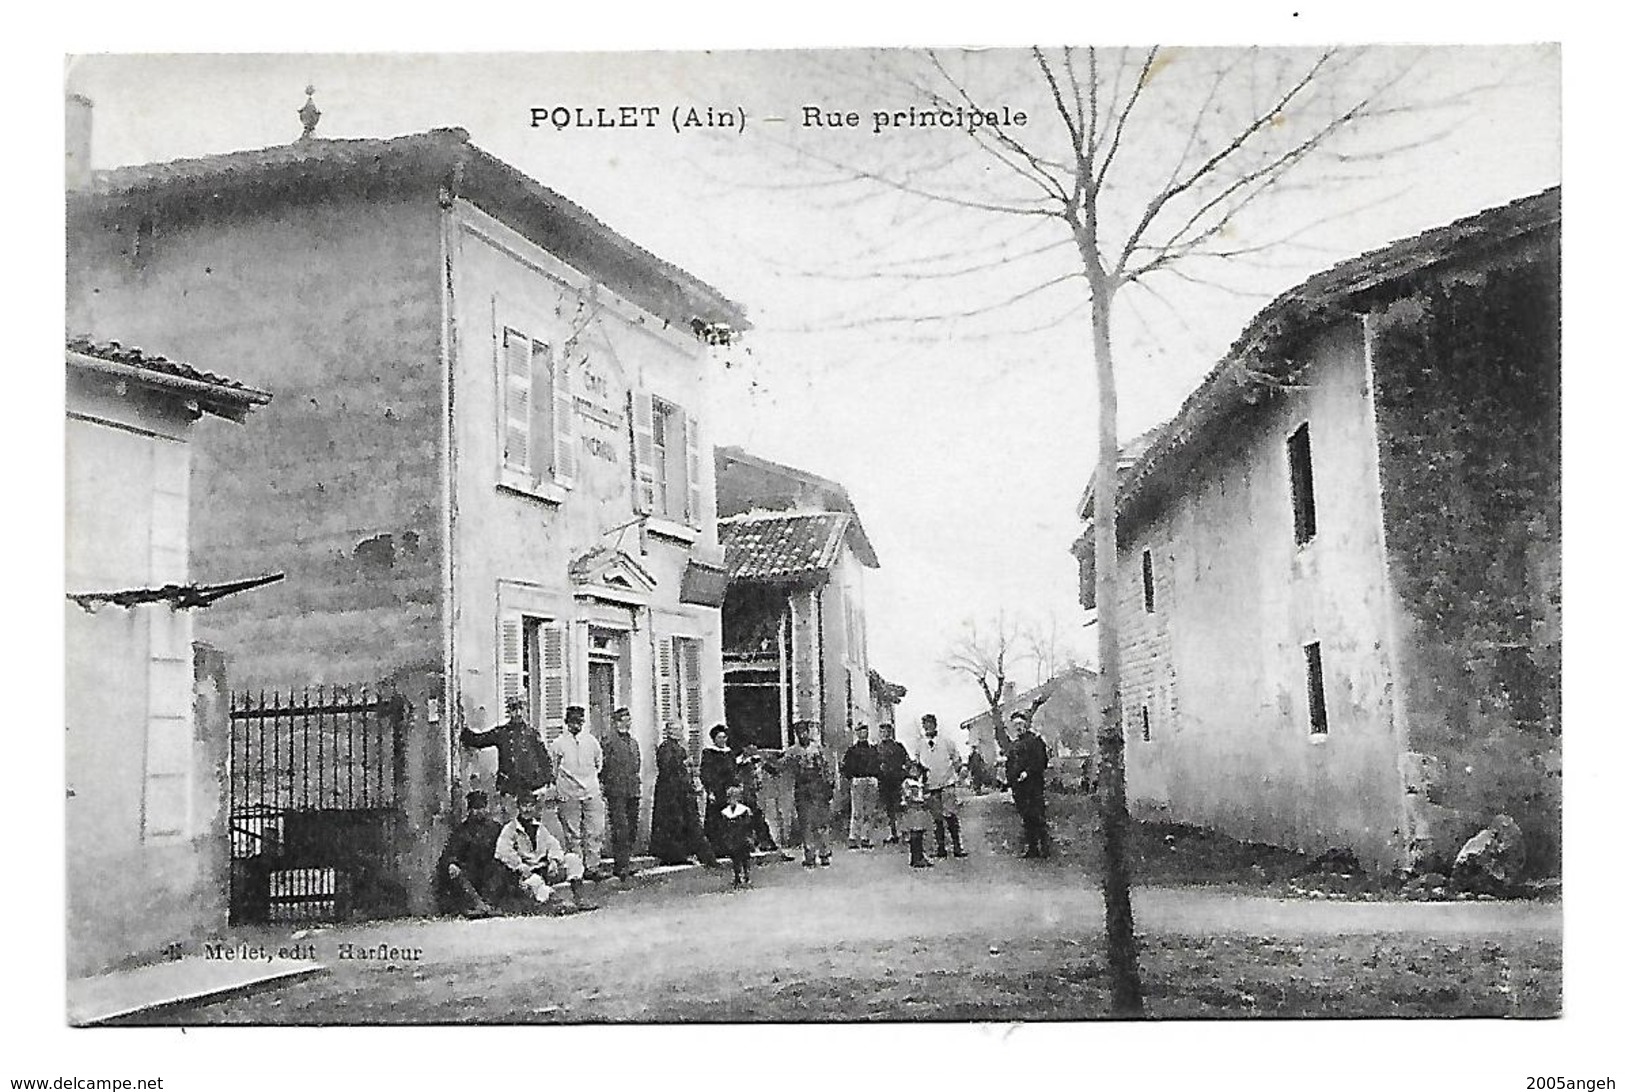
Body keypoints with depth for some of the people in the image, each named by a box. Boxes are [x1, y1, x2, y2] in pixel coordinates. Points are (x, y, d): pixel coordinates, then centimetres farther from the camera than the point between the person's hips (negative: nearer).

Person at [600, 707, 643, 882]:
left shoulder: (633, 742, 16)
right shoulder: (609, 742, -5)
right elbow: (603, 768, -6)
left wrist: (639, 788, 16)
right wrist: (603, 793, -9)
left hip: (632, 791, 7)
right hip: (616, 792, -7)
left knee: (632, 830, 7)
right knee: (620, 830, -10)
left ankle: (624, 863, 16)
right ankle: (622, 866, -10)